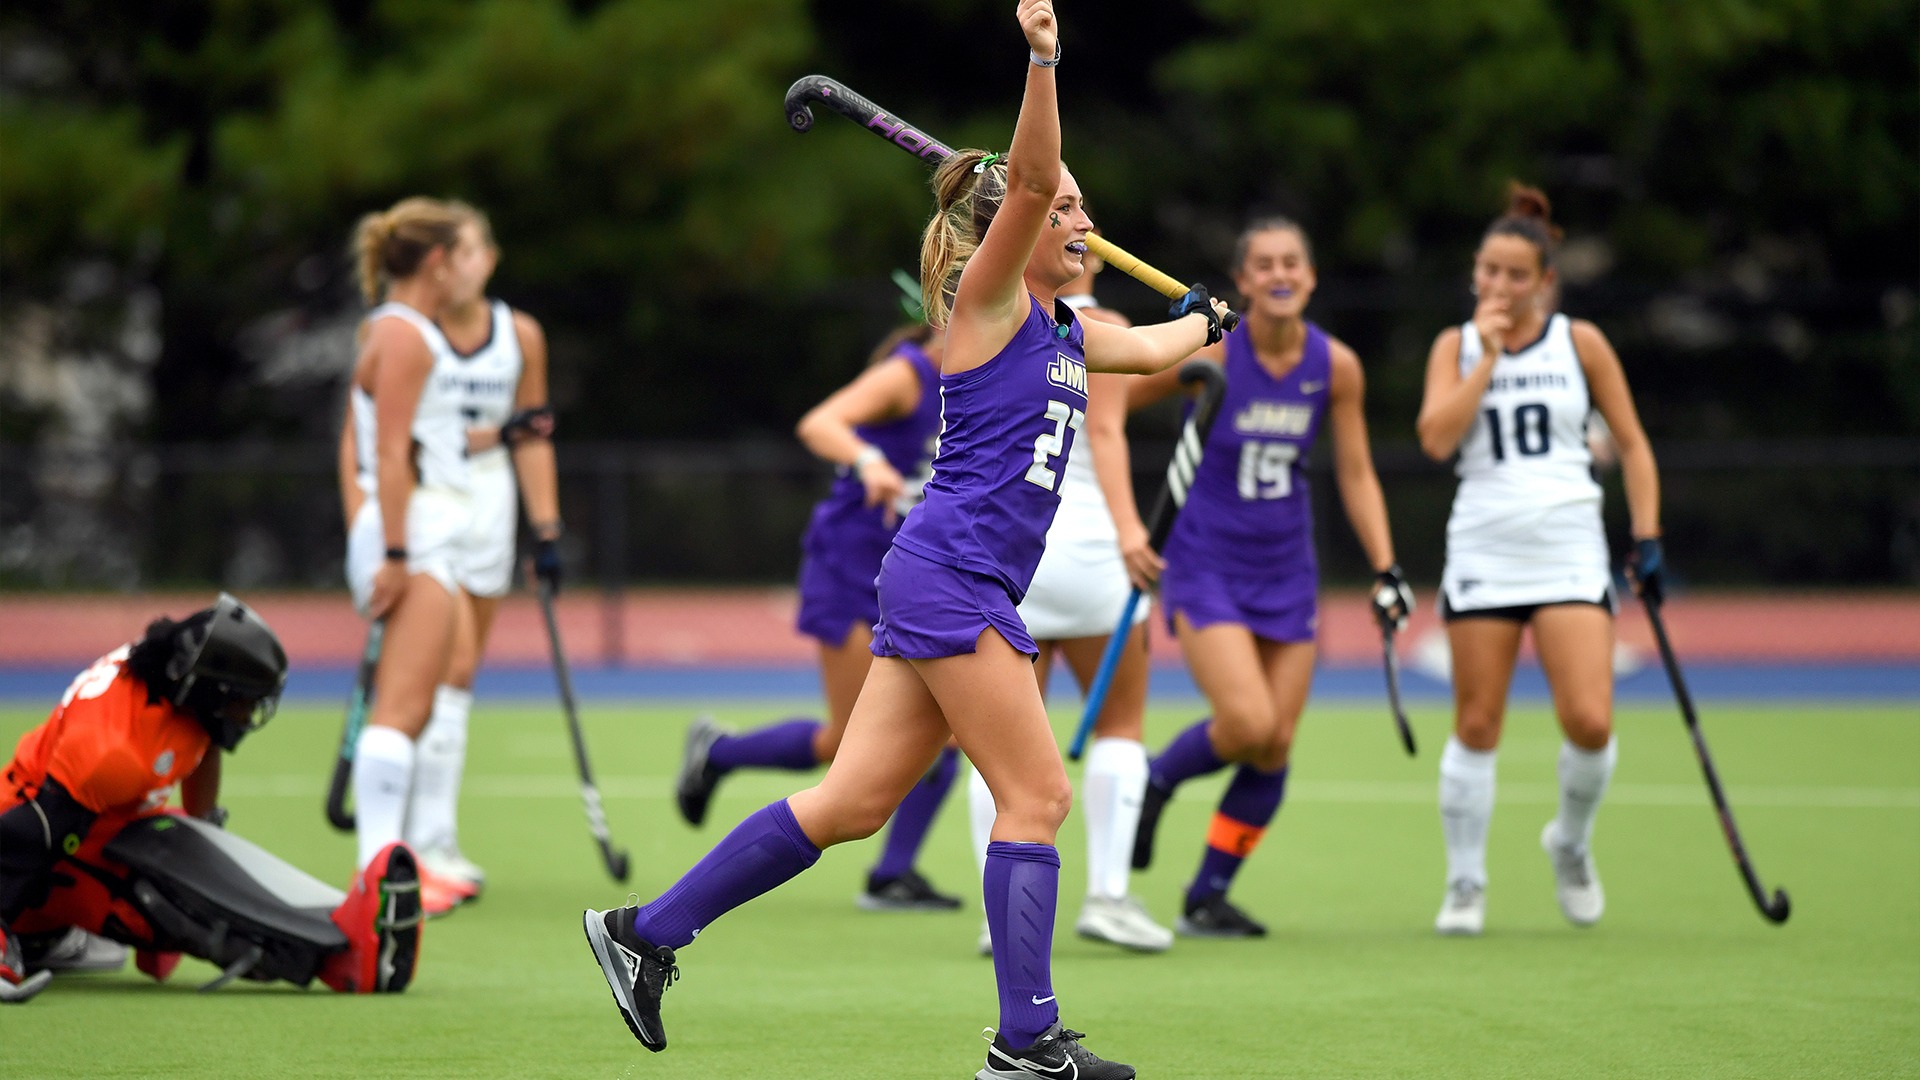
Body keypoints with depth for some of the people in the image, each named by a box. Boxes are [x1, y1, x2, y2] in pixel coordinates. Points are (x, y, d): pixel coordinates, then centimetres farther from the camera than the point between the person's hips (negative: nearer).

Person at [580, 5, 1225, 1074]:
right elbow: (1029, 181, -22)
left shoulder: (1069, 333, 19)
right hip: (950, 574, -9)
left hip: (969, 589, 9)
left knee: (850, 804, 6)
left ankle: (644, 932, 10)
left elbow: (1154, 349, 41)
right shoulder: (987, 299, -5)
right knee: (1038, 795, -8)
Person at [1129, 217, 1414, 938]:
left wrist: (1385, 569, 4)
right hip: (1205, 564, -4)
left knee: (1275, 747, 0)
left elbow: (1356, 475, 8)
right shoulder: (1209, 354, -13)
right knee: (1248, 724, -20)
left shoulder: (1336, 367, -2)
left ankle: (1208, 897, 14)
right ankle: (1155, 782, 10)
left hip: (1285, 572, 4)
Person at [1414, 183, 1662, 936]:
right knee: (1476, 727, -1)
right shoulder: (1457, 346, 7)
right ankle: (1465, 883, 12)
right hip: (1482, 552, 0)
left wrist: (1647, 538, 2)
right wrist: (1487, 354, -9)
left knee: (1590, 724, -12)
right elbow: (1437, 438, -9)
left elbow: (1632, 445, 10)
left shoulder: (1579, 342, 6)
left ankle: (1571, 843, 17)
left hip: (1569, 553, 0)